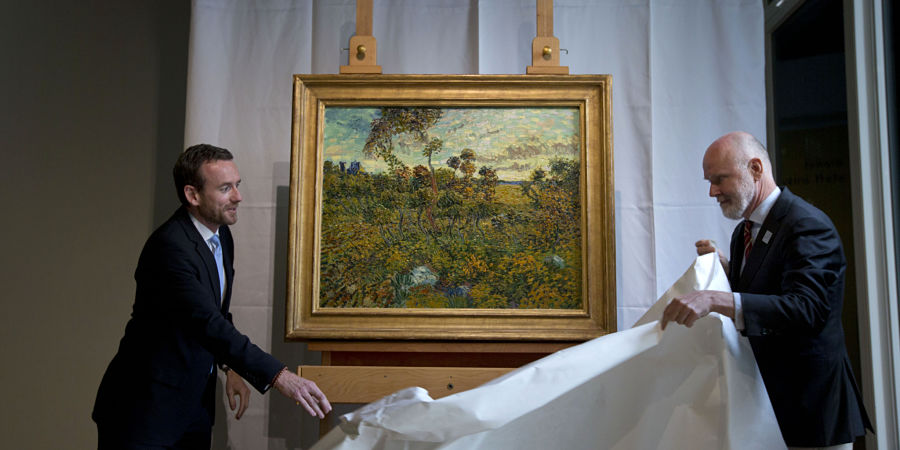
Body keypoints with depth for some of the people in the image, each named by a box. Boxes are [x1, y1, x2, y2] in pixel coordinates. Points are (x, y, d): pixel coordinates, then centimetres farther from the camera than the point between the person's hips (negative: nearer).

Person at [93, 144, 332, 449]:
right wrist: (278, 376, -39)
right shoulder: (169, 246, -24)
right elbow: (206, 323, -34)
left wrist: (229, 367, 2)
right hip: (147, 408, -8)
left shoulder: (221, 235, 4)